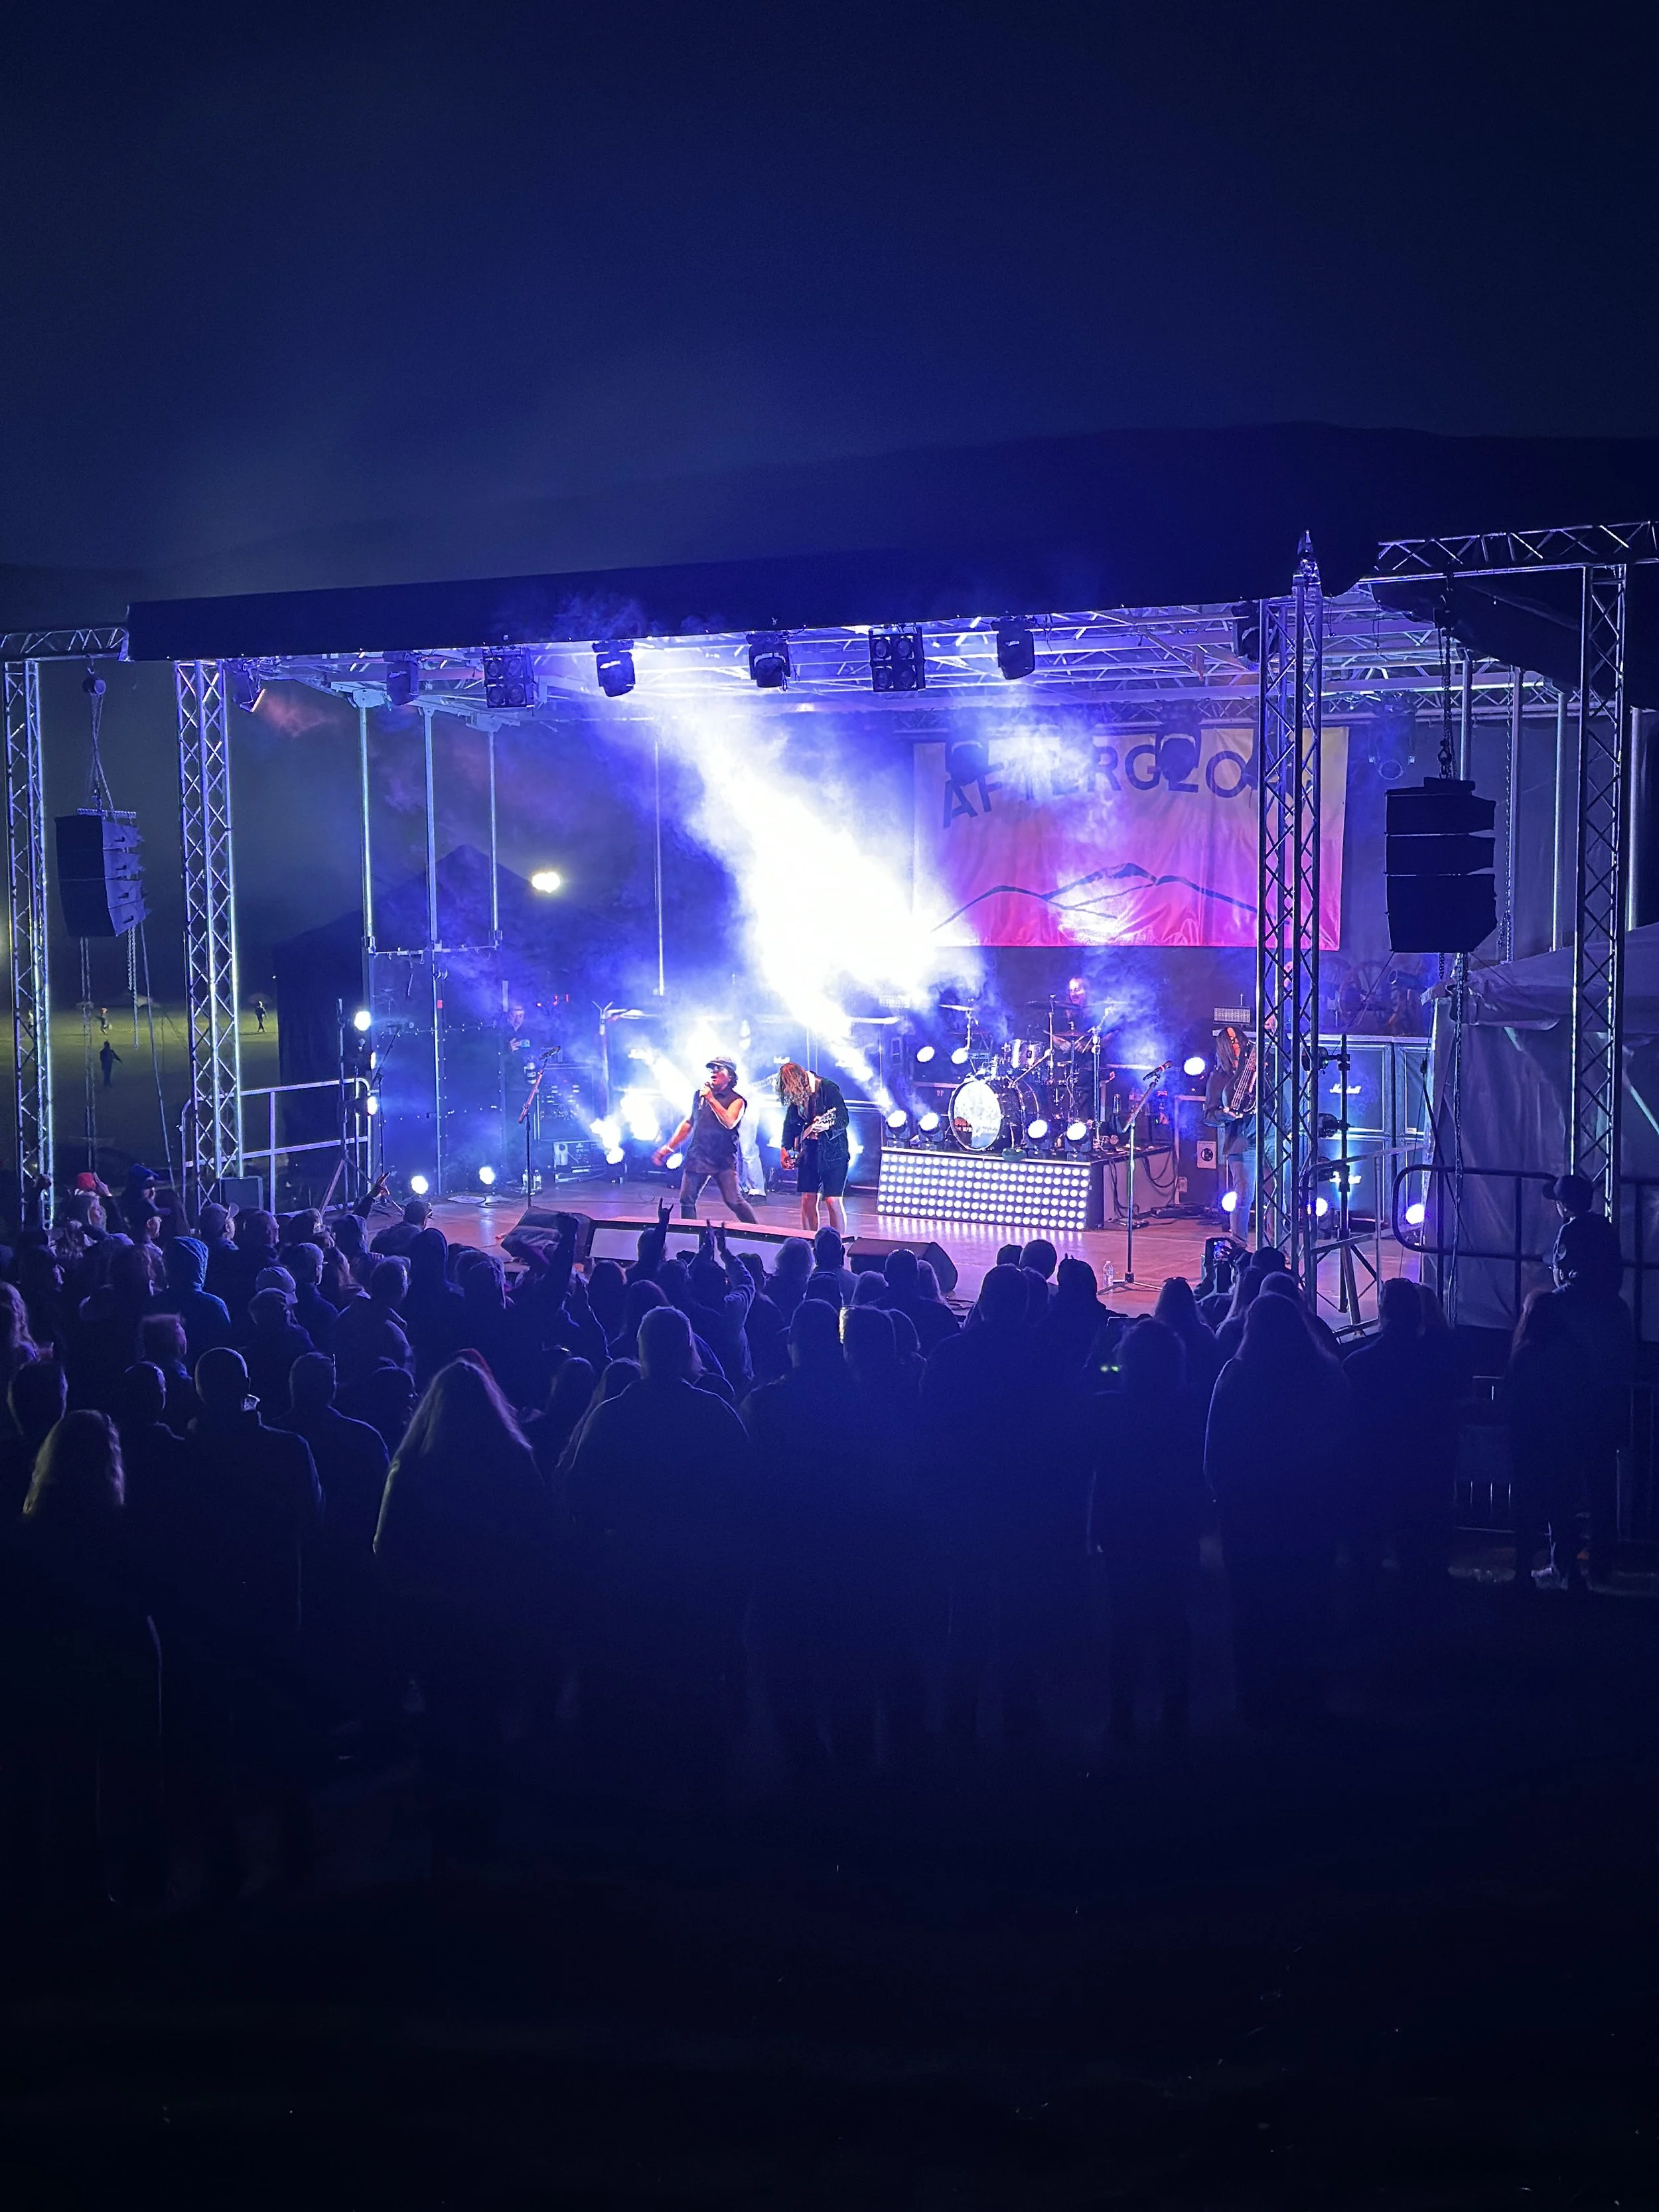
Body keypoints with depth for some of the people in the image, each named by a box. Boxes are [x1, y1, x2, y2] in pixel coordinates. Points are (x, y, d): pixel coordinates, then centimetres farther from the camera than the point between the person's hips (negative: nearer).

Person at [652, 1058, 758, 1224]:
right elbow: (688, 1123, 22)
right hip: (697, 1158, 5)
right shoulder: (700, 1095, 14)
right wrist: (669, 1147, 20)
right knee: (686, 1201, 0)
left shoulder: (736, 1100, -1)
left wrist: (712, 1100, -19)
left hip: (723, 1159, -5)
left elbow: (730, 1123, -19)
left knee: (734, 1201, -11)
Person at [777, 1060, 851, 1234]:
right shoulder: (796, 1096, 4)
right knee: (808, 1200, 5)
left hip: (833, 1152, -6)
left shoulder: (829, 1089, -15)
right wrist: (786, 1149, 8)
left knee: (833, 1201, -10)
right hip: (809, 1152, 6)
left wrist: (826, 1126, -36)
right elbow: (791, 1123, 16)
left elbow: (844, 1120, -18)